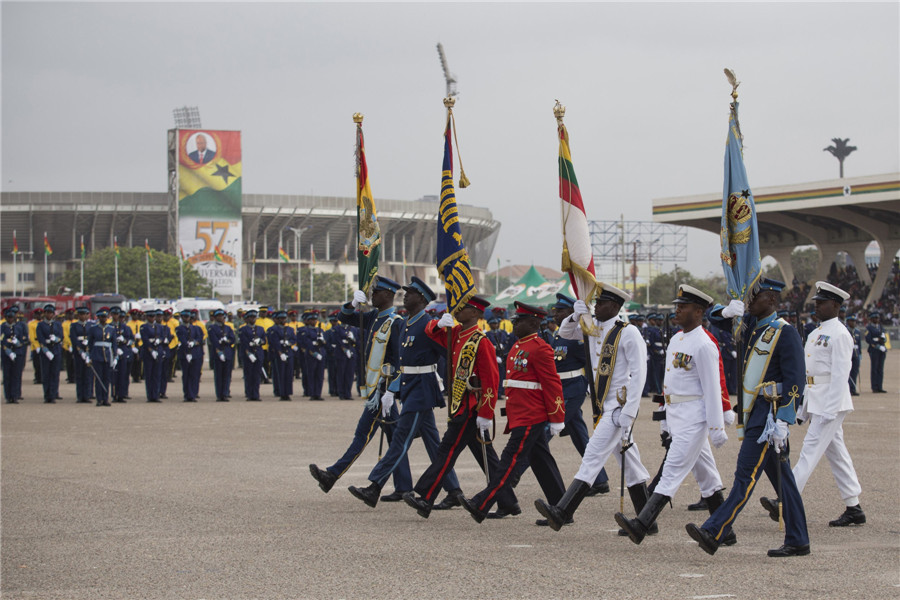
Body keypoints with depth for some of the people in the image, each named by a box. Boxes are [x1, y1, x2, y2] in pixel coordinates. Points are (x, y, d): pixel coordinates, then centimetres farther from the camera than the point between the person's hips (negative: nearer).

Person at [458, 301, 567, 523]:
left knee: (510, 459, -10)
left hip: (529, 418, -10)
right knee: (541, 463, 11)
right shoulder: (518, 347, 17)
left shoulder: (540, 349, -13)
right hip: (520, 416, 10)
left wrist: (557, 419, -16)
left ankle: (481, 506, -13)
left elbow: (552, 384, -15)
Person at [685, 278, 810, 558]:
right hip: (754, 412, 9)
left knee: (746, 474, -11)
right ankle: (798, 542, 16)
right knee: (782, 480, 11)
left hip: (769, 414, -9)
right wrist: (728, 311, -2)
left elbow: (796, 381, -16)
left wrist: (783, 421, -22)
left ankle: (714, 533, -16)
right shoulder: (752, 325, 13)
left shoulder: (785, 333, -11)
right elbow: (714, 317, 21)